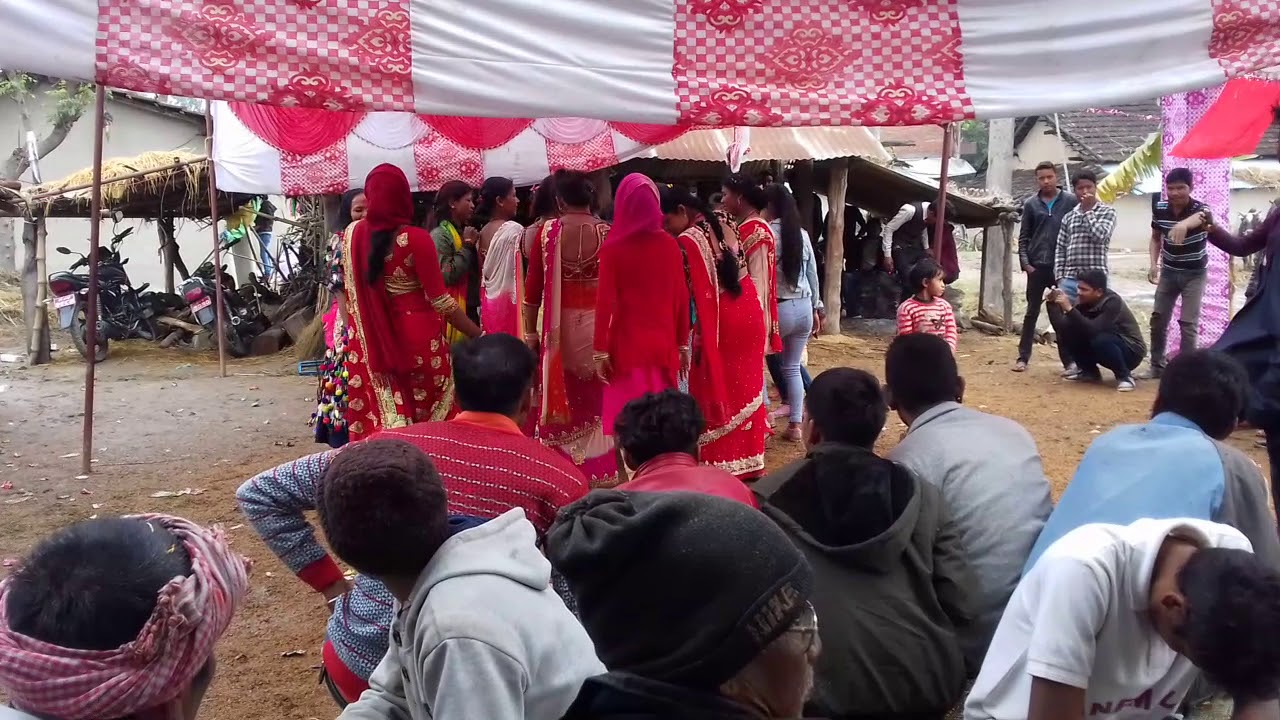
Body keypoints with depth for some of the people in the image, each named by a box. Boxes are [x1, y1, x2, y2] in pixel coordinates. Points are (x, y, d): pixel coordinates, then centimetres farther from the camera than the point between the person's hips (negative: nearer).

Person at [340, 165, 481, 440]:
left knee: (377, 414, 11)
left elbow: (348, 290, 9)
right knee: (429, 416, 8)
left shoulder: (353, 234, 0)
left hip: (371, 339, 5)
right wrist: (479, 336, -8)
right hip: (417, 335, -5)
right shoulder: (415, 238, -14)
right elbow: (439, 300, -15)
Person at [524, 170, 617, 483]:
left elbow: (533, 287, -3)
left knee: (561, 398, 11)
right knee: (597, 400, 12)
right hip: (598, 325, 0)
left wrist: (530, 332, 5)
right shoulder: (606, 233, -7)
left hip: (560, 327, 0)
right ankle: (600, 471, 18)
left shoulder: (547, 231, -5)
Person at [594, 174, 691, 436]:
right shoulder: (670, 244, -1)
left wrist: (600, 350, -4)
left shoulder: (613, 247, -9)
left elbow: (605, 302, -10)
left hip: (626, 345, -3)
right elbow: (682, 298, 3)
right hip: (664, 344, 3)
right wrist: (683, 344, 12)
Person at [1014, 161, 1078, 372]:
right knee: (1032, 313, 6)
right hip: (1037, 266, 1)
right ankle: (1023, 357, 10)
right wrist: (1025, 262, -3)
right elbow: (1023, 237, 7)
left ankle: (1068, 359, 10)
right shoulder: (1031, 204, 5)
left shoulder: (1071, 201, 1)